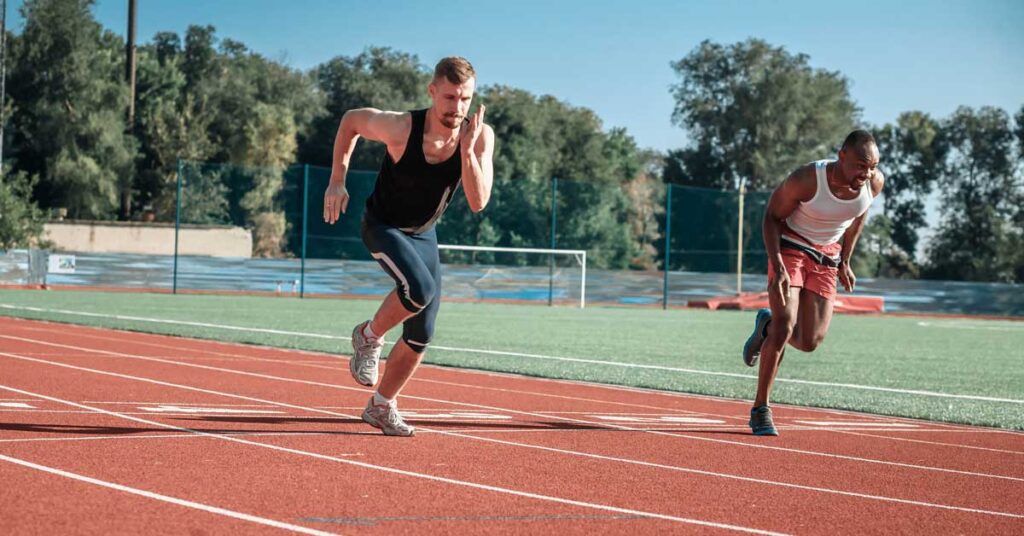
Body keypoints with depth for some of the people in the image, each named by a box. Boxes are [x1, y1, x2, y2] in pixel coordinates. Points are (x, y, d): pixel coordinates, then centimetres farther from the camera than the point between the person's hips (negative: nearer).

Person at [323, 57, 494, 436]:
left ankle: (382, 407, 27)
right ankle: (369, 336, -4)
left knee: (421, 335, 6)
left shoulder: (480, 136, -20)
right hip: (382, 226, -5)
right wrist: (338, 180, -8)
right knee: (419, 289, -33)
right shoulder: (401, 128, -27)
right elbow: (351, 120, -8)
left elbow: (478, 202, -27)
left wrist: (467, 149, -39)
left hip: (423, 234, 5)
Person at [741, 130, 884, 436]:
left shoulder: (874, 183, -16)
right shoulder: (806, 180, -29)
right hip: (790, 246, -4)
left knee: (810, 341, -2)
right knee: (786, 323, -19)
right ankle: (760, 409, -7)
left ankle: (767, 325, 32)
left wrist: (845, 262, 9)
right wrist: (777, 265, -25)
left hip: (827, 256, 4)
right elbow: (772, 215, -14)